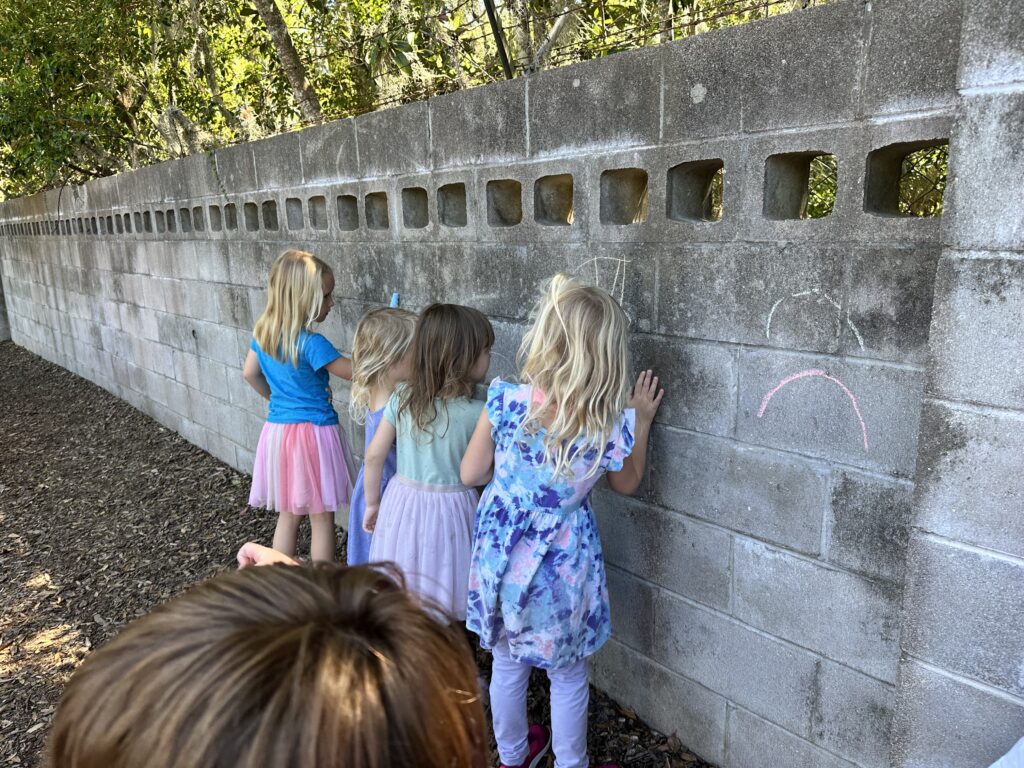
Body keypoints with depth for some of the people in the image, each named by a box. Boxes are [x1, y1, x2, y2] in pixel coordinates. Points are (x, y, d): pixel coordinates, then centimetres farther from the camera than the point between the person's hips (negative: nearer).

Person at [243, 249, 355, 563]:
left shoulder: (263, 333, 1)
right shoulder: (311, 344, -22)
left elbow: (250, 373, 14)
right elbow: (356, 372, -17)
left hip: (277, 430, 7)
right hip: (313, 433, -7)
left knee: (287, 515, 20)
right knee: (322, 519, 8)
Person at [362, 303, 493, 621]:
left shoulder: (402, 398, -5)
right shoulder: (477, 413, -18)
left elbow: (374, 455, 0)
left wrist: (372, 503, 13)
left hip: (402, 501, 5)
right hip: (448, 509, -4)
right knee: (445, 611, 11)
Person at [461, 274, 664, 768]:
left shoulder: (505, 401, -19)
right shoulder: (612, 426, -19)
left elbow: (471, 474, -8)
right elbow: (626, 485, 2)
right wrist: (641, 423, 8)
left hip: (501, 554, 2)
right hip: (562, 564, -2)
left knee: (507, 664, 24)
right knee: (568, 676, 22)